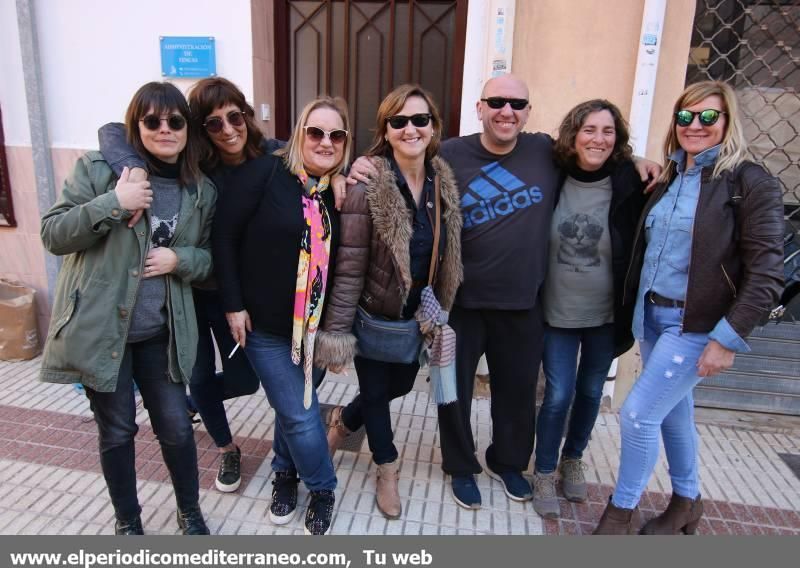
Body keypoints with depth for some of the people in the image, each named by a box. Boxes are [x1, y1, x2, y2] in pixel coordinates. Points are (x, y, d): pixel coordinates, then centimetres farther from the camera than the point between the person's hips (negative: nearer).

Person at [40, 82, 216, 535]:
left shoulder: (202, 191, 3)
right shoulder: (99, 169, -5)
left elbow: (210, 258, 10)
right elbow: (53, 235, -8)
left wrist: (181, 259, -13)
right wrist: (112, 204, -22)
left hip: (161, 333, 2)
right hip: (100, 327, -2)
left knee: (176, 426, 7)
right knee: (117, 430, 11)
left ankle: (190, 512, 33)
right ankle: (127, 522, 35)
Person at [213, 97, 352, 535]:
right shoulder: (264, 173, -13)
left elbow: (340, 259, 8)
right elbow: (224, 235, -13)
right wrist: (233, 304, -12)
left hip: (315, 327, 4)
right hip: (265, 324, -4)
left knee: (294, 406, 20)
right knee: (300, 415, 3)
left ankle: (285, 473, 45)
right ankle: (322, 488, 28)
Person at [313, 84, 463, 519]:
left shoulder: (443, 181, -4)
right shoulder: (368, 185, -22)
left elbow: (447, 254, 6)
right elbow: (348, 268, -20)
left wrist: (439, 312, 9)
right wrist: (336, 333, -18)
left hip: (418, 316, 6)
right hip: (375, 315, -5)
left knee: (402, 385, 22)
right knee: (376, 390, 15)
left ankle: (344, 420, 53)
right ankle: (387, 471, 43)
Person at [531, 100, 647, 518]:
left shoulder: (628, 185, -10)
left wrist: (630, 311, -5)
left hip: (606, 314, 1)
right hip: (557, 312, 0)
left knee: (590, 392, 17)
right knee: (558, 395, 2)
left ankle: (573, 460, 42)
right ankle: (544, 474, 25)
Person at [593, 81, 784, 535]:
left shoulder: (750, 183, -10)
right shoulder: (669, 178, 9)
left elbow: (766, 275, -14)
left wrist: (727, 339, -18)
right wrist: (635, 308, 8)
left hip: (696, 326, -6)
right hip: (652, 316, 7)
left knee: (638, 413, -6)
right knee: (674, 412, 18)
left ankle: (622, 510, 17)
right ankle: (687, 503, 39)